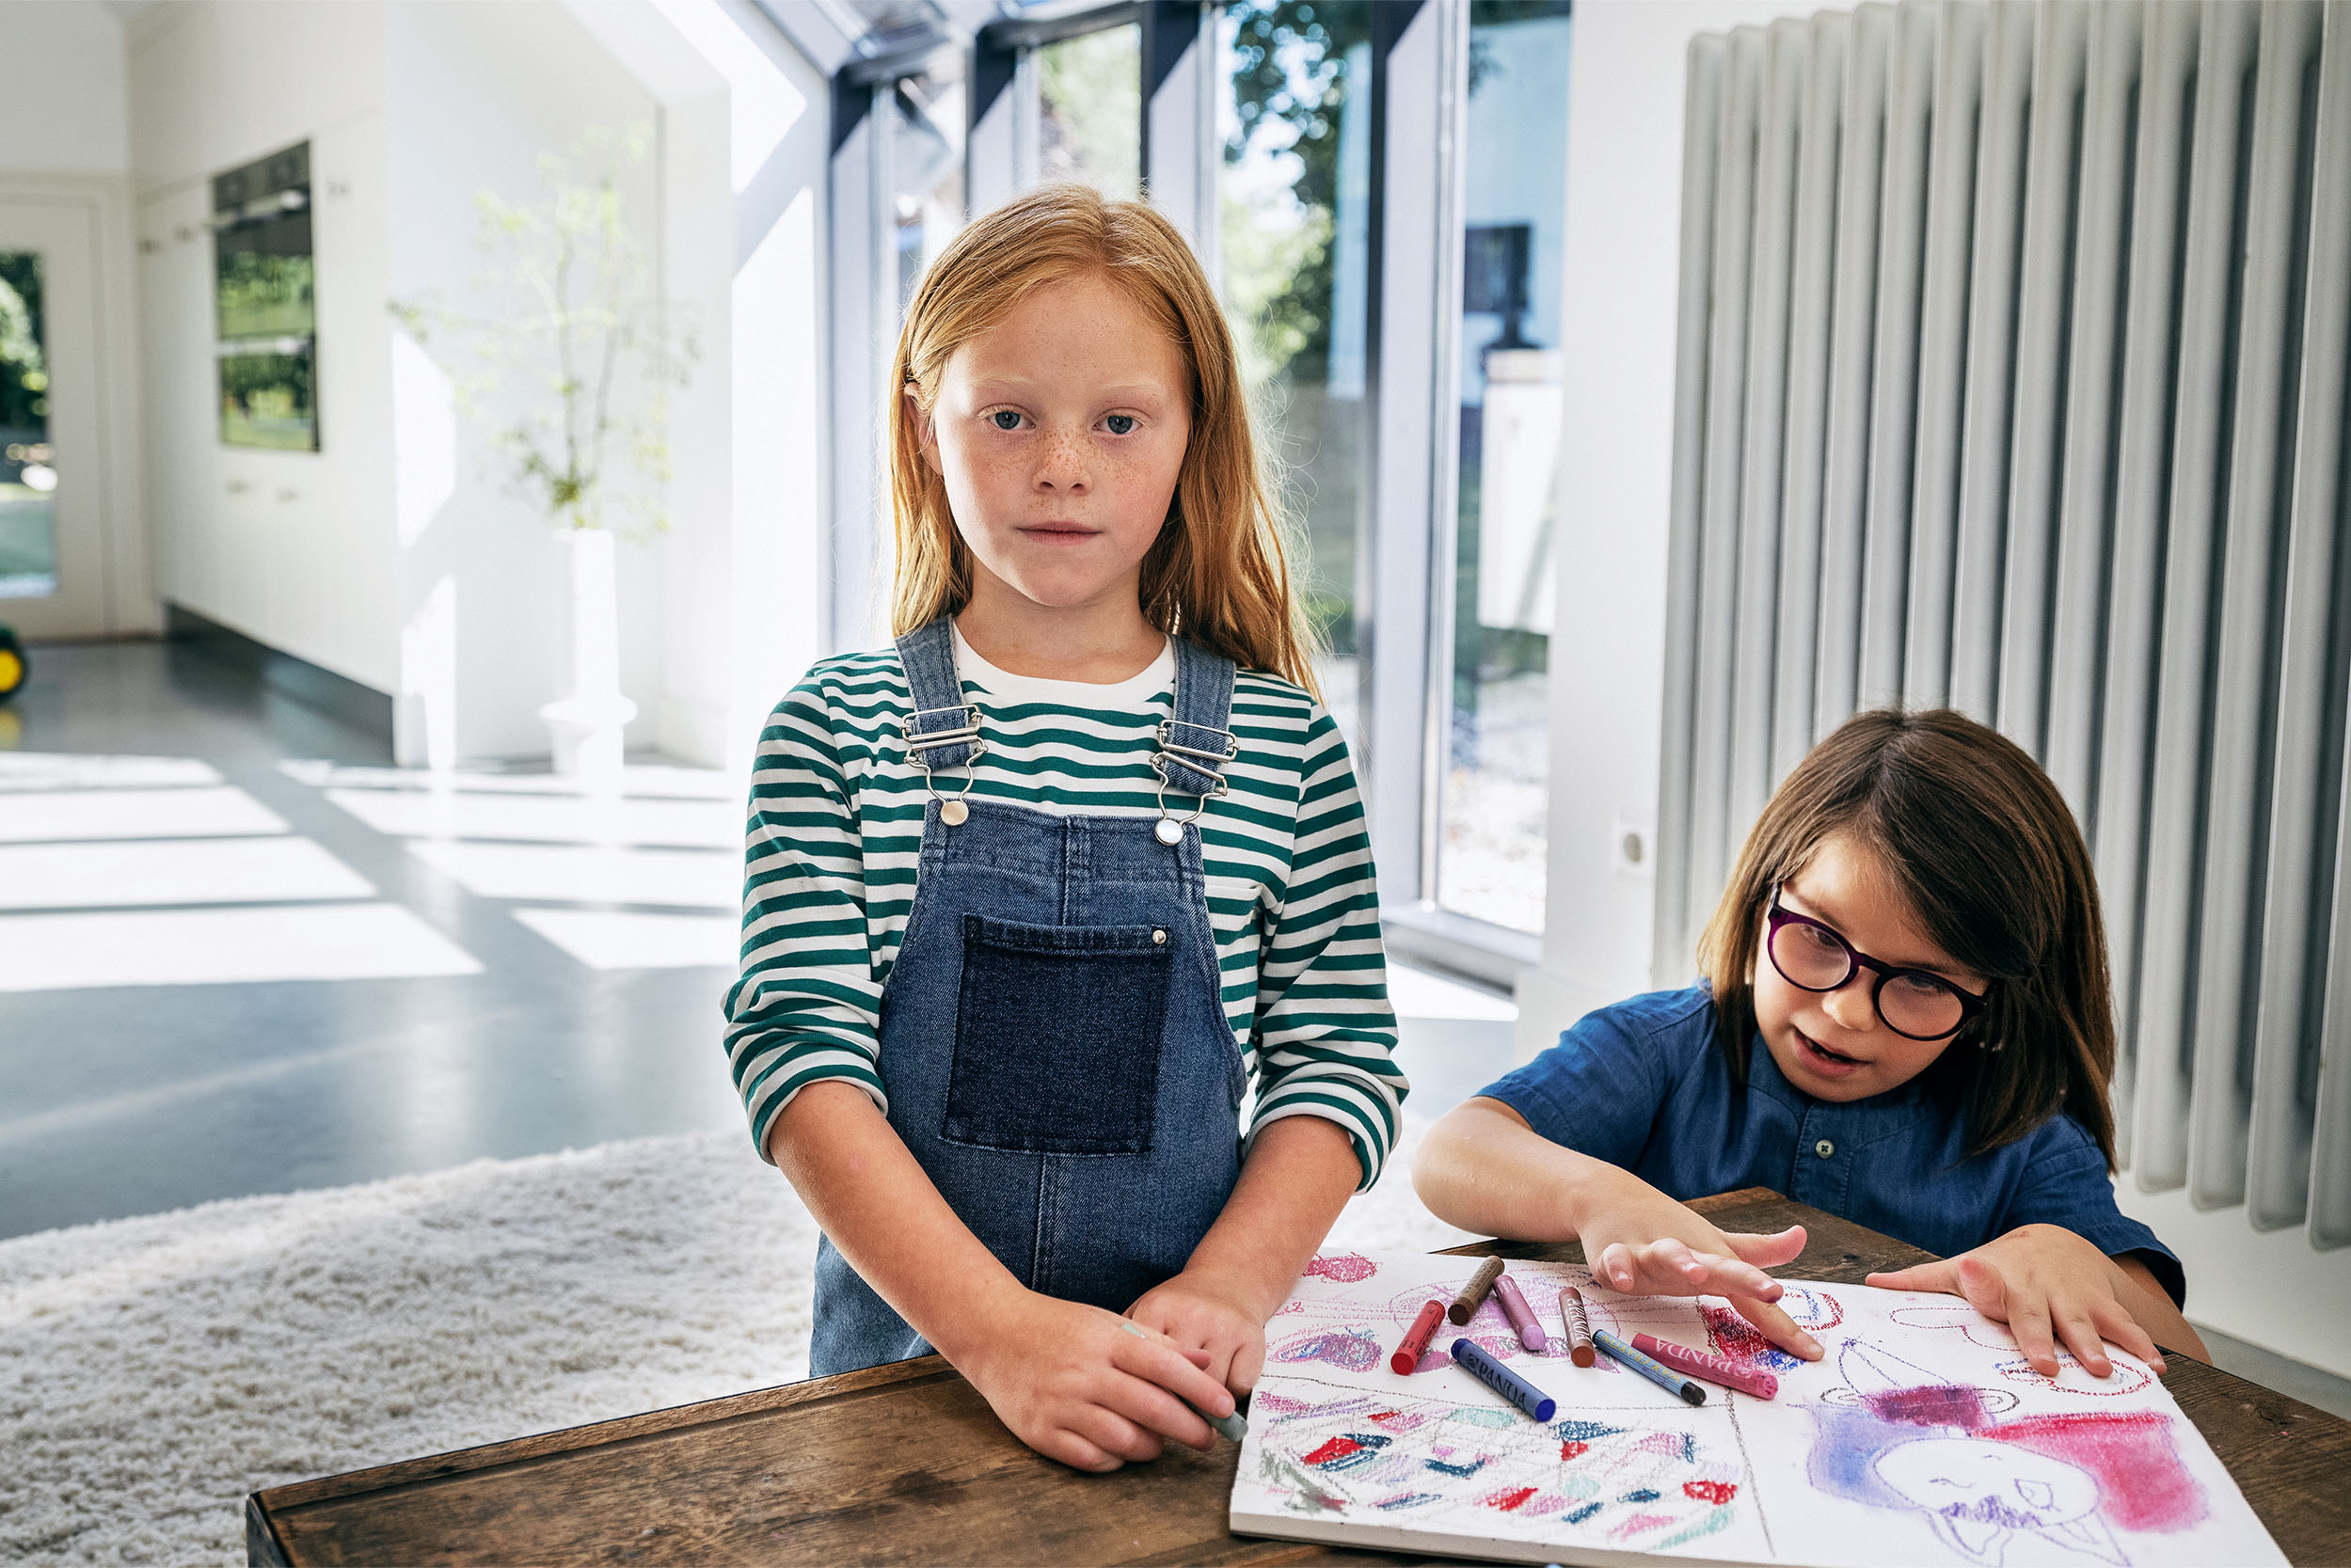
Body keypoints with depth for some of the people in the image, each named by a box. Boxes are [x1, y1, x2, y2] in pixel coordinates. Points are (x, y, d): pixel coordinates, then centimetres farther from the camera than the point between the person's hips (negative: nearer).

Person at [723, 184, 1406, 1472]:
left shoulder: (1285, 749, 0)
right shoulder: (840, 729, -3)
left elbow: (1339, 1063, 2)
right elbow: (797, 1054, -9)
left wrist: (1226, 1290, -14)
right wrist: (998, 1328, -20)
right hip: (907, 1349, 0)